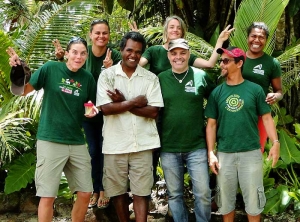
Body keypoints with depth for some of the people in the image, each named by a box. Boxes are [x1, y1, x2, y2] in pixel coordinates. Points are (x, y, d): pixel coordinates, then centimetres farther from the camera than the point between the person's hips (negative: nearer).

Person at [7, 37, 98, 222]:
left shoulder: (88, 78, 5)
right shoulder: (51, 68, -7)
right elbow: (23, 90, -5)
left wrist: (93, 110, -4)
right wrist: (18, 70, -22)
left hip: (77, 142, 4)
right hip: (50, 140, -4)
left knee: (85, 194, 8)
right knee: (47, 196, -2)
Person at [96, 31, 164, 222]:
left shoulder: (150, 78, 3)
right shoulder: (107, 75, 0)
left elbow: (153, 112, -5)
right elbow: (105, 108, -10)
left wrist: (123, 103, -10)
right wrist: (134, 102, -10)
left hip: (143, 144, 0)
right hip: (115, 144, 0)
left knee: (141, 192, 3)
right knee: (118, 191, 12)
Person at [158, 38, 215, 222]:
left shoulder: (201, 76, -2)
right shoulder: (160, 79, 0)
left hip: (197, 146, -1)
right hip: (168, 148, 1)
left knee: (203, 193, 3)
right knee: (174, 194, 12)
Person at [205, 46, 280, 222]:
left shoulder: (255, 89, -1)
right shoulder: (217, 92, 4)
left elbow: (266, 117, 1)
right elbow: (211, 124, 6)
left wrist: (275, 142, -12)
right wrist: (211, 153, -1)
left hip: (251, 152, -2)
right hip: (224, 154, 2)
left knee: (253, 198, 6)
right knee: (226, 199, 11)